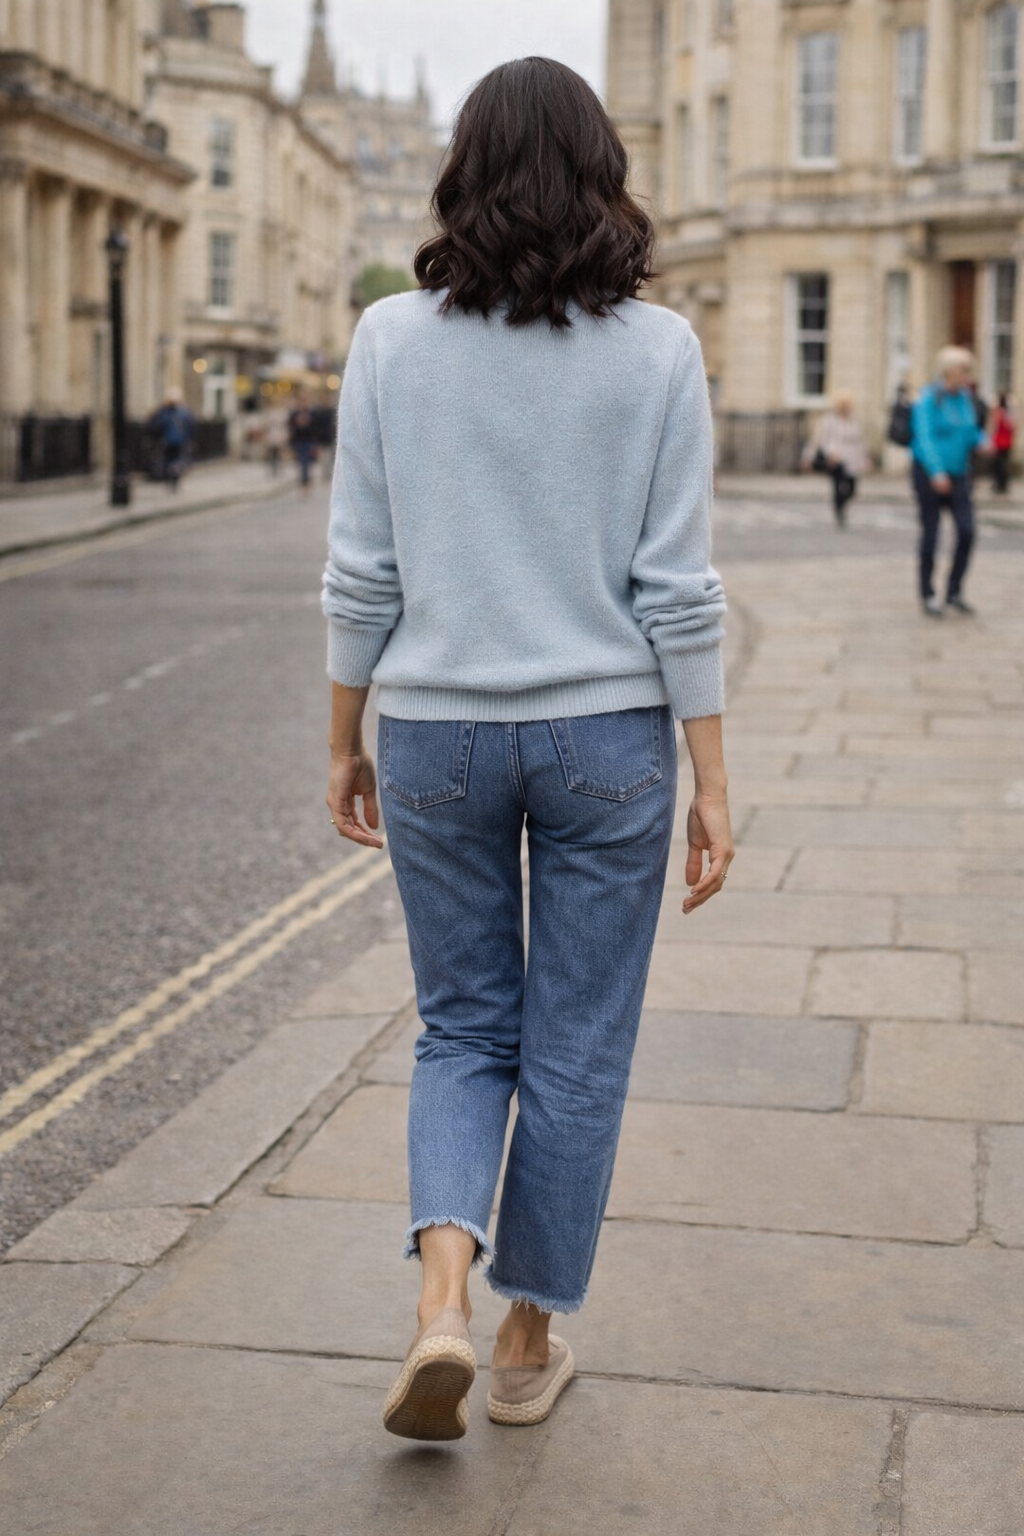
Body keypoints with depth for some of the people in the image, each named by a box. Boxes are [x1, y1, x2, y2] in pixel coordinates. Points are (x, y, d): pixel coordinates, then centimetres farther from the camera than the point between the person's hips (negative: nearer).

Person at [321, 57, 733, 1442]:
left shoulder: (392, 341, -4)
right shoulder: (658, 349, -7)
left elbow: (361, 574, -3)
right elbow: (678, 589, -8)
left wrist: (345, 741, 9)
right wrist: (712, 783, -2)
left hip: (438, 737, 1)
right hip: (606, 738, -1)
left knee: (464, 1028, 17)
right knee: (578, 1052, 13)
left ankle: (443, 1290, -3)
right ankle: (530, 1338, 24)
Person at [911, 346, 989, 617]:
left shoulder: (965, 397, 7)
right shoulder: (928, 399, -12)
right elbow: (924, 437, -19)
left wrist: (981, 440, -7)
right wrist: (936, 472, -29)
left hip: (958, 474, 5)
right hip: (929, 473, -5)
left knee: (967, 531, -7)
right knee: (930, 534, 2)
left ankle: (954, 592, 4)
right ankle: (928, 595, 14)